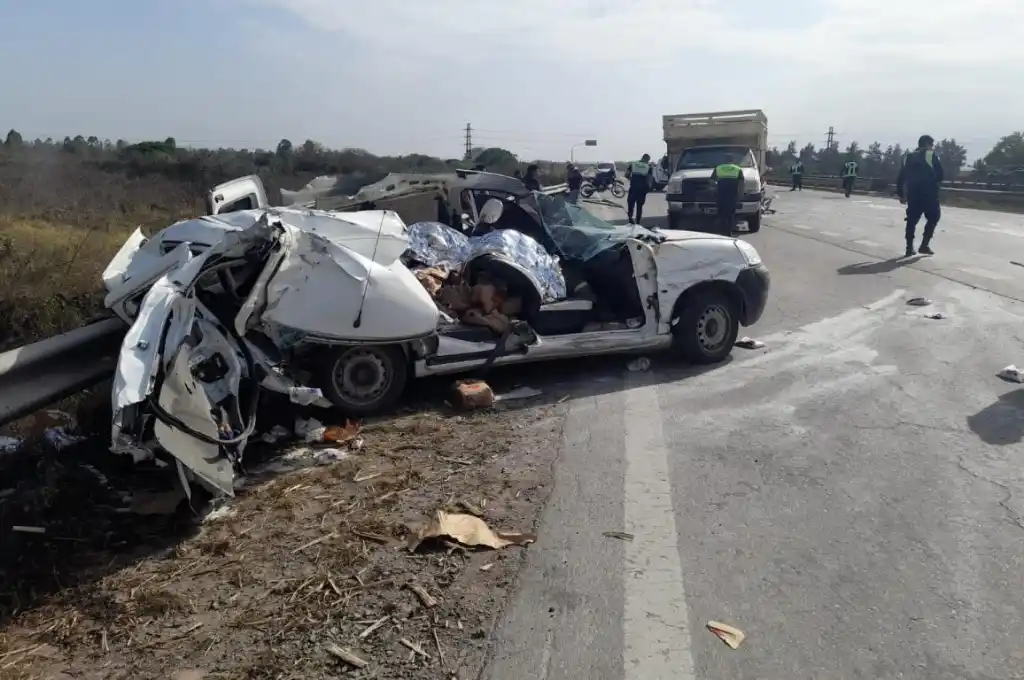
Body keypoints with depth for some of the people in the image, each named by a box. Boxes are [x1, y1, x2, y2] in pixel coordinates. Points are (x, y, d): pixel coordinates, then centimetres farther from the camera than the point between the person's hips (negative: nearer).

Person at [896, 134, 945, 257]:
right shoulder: (930, 155, -2)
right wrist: (935, 180, 17)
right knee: (933, 217, 9)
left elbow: (901, 177, 12)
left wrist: (901, 194, 17)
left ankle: (909, 248, 6)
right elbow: (941, 175, -5)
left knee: (911, 220, 10)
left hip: (912, 194, 5)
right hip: (928, 194, -5)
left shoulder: (908, 157, 14)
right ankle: (925, 245, 1)